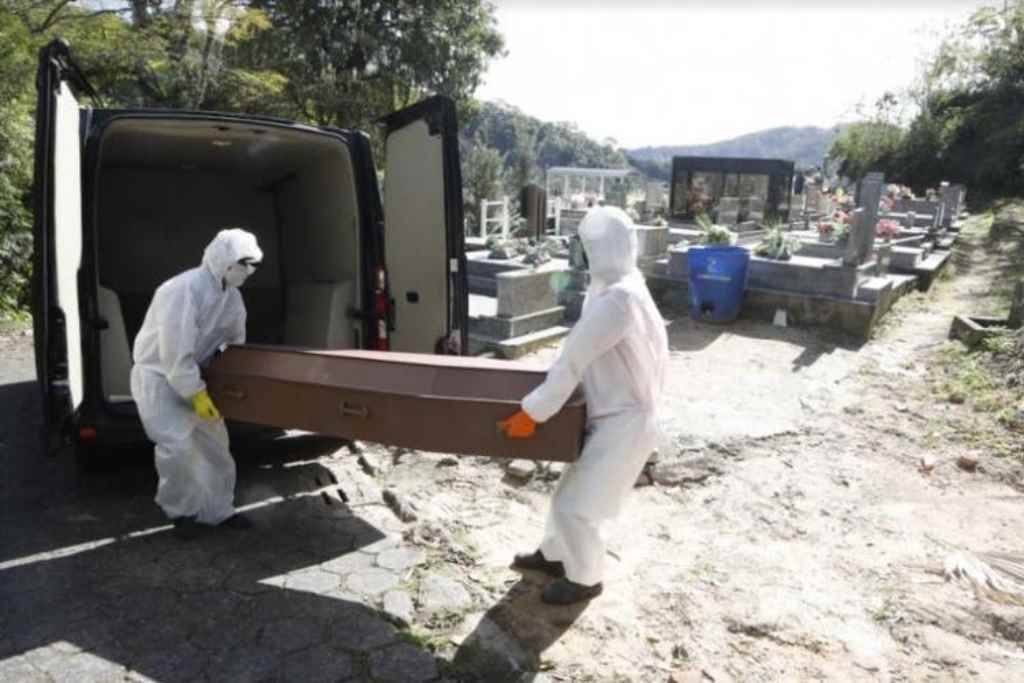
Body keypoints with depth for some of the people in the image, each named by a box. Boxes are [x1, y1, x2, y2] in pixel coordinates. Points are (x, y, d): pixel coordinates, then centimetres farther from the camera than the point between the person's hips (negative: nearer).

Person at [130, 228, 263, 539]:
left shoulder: (231, 296, -2)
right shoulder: (183, 290, -28)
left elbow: (236, 340, 10)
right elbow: (175, 352, -30)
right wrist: (197, 393, -26)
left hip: (192, 375, 8)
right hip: (158, 375, -8)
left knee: (214, 442, 9)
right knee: (178, 446, -16)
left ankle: (218, 510, 22)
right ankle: (181, 510, 8)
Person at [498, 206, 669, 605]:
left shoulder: (616, 299, -29)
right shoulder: (625, 285, 2)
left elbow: (571, 362, -26)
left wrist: (532, 413, -19)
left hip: (623, 423, -9)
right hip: (618, 413, 9)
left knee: (574, 505, 4)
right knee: (569, 493, 22)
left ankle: (585, 579, 26)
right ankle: (554, 554, 43)